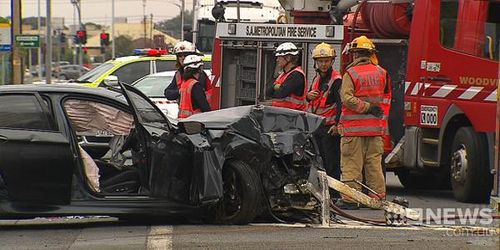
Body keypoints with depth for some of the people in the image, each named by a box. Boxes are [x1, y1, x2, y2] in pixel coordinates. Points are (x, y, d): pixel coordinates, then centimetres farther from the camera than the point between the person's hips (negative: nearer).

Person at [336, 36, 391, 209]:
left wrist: (367, 108, -13)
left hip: (354, 128, -5)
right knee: (374, 163, 10)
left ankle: (350, 199, -2)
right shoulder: (381, 73, 7)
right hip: (376, 128, 5)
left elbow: (347, 98, -19)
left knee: (352, 164, -1)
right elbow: (386, 99, 15)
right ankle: (378, 197, 11)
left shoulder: (350, 74, -8)